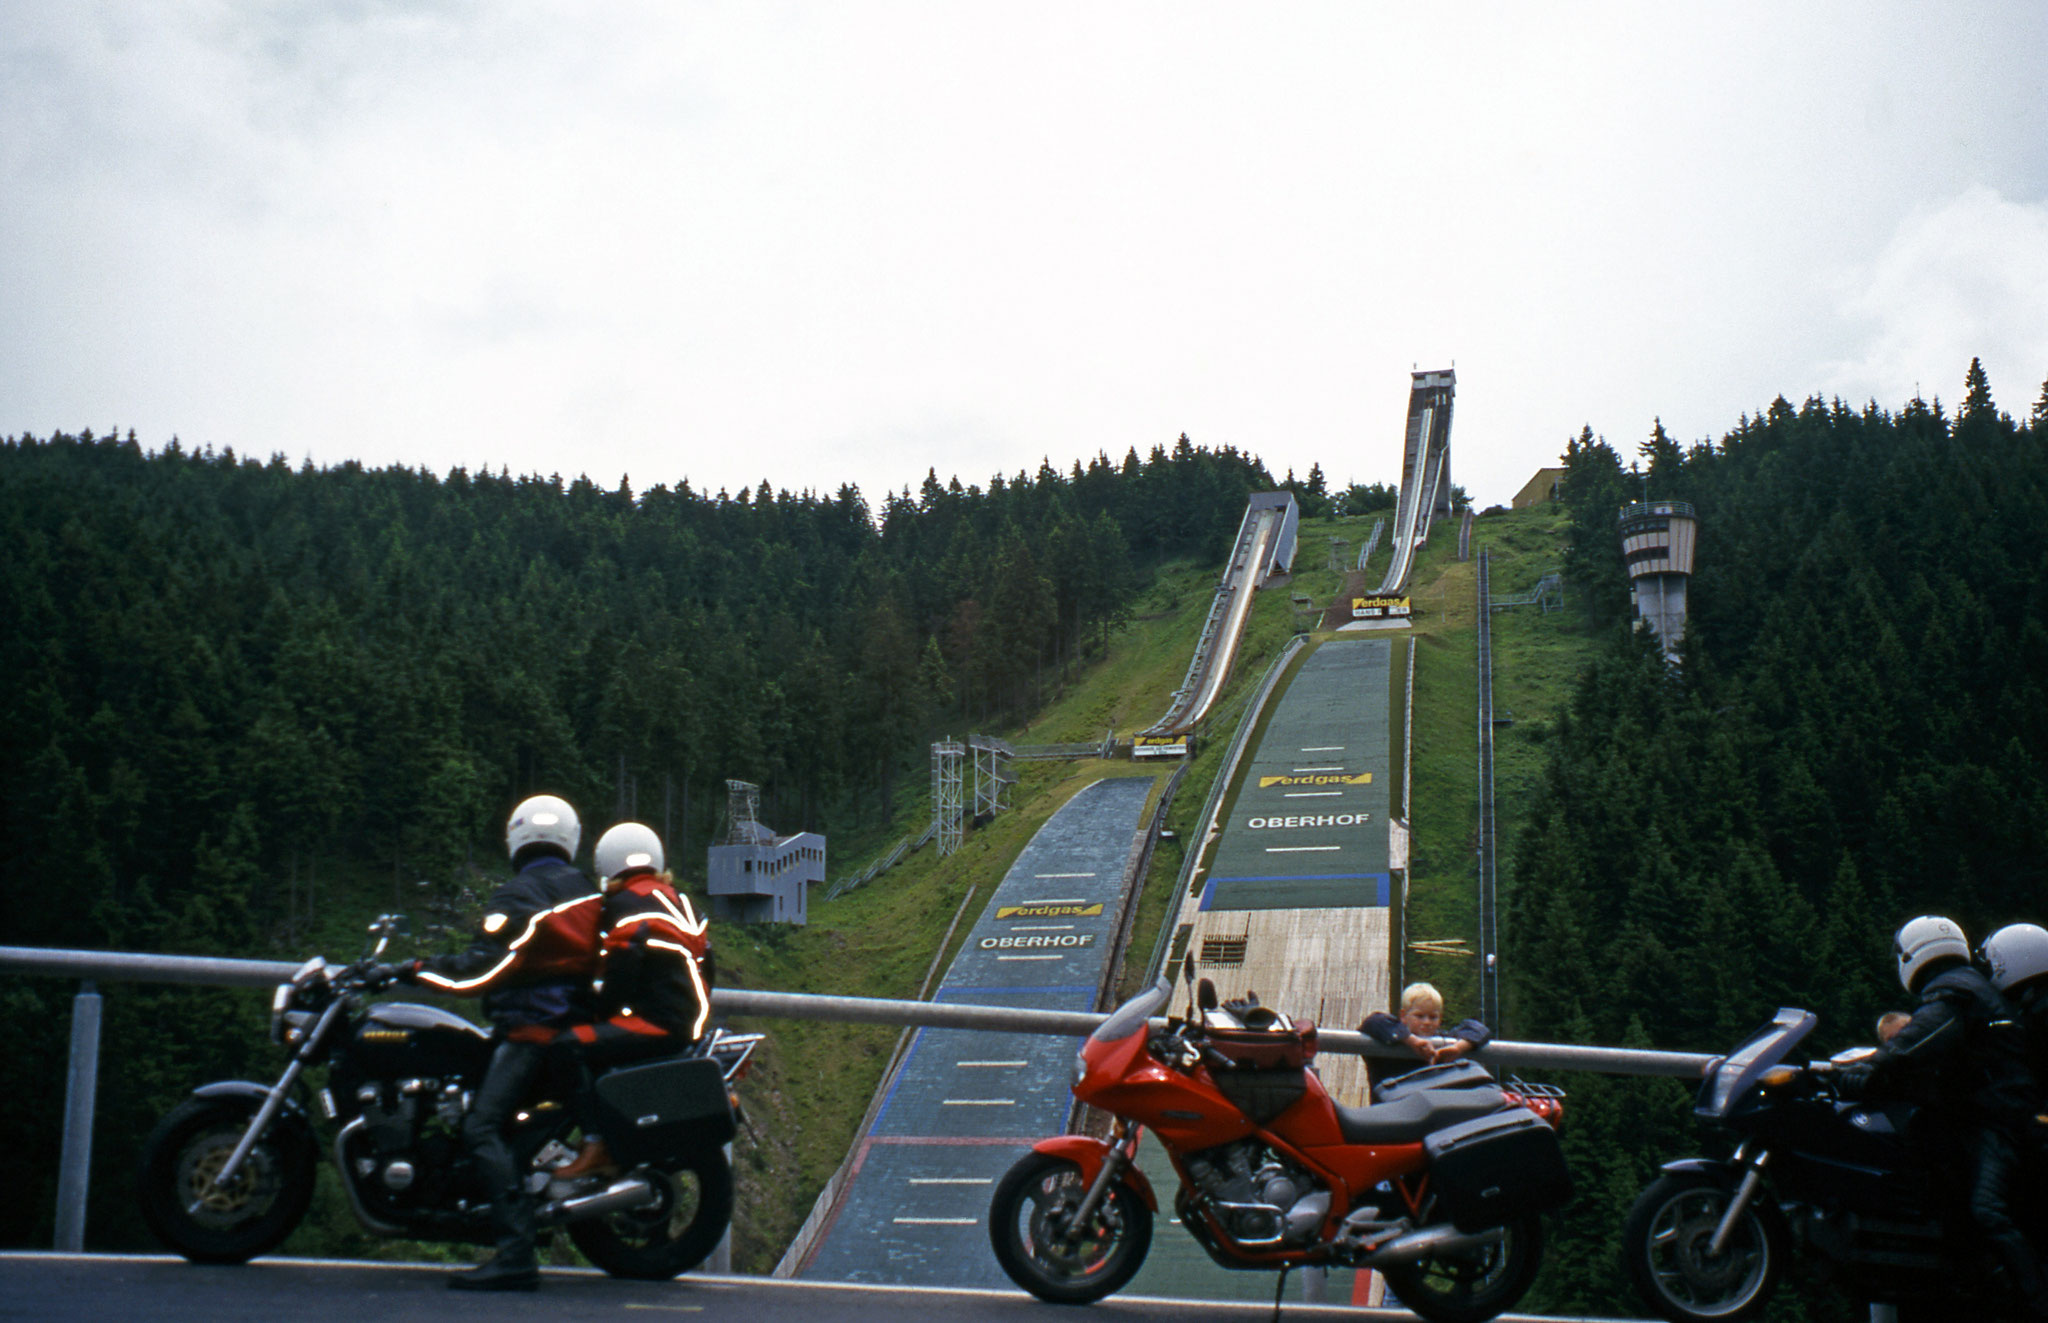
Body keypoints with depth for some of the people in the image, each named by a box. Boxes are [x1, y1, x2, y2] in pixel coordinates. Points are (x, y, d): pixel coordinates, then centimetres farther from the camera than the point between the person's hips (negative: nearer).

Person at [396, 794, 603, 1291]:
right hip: (578, 1023, 9)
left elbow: (482, 969, -14)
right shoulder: (589, 893, 14)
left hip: (531, 1028, -9)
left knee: (483, 1127, -18)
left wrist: (418, 969, -5)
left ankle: (516, 1254, -32)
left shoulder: (517, 897, -8)